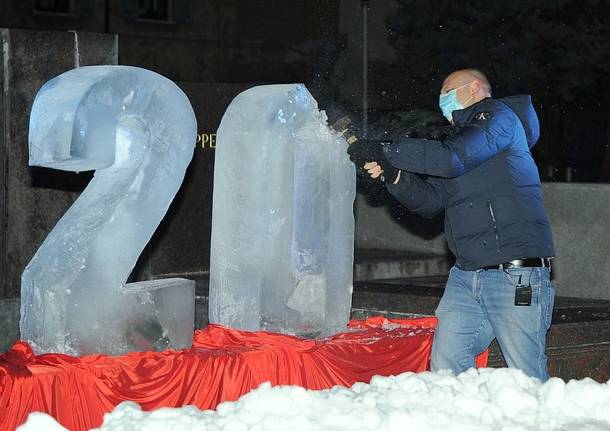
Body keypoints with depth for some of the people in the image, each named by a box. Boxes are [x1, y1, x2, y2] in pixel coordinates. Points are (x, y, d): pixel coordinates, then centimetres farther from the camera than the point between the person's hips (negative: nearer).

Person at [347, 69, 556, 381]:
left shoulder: (499, 118, -1)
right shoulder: (459, 137, 25)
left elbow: (453, 159, -18)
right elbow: (429, 201, 16)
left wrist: (386, 151, -16)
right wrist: (392, 175, -1)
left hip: (516, 276, -8)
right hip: (465, 277, 9)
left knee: (527, 379, -7)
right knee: (445, 369, 1)